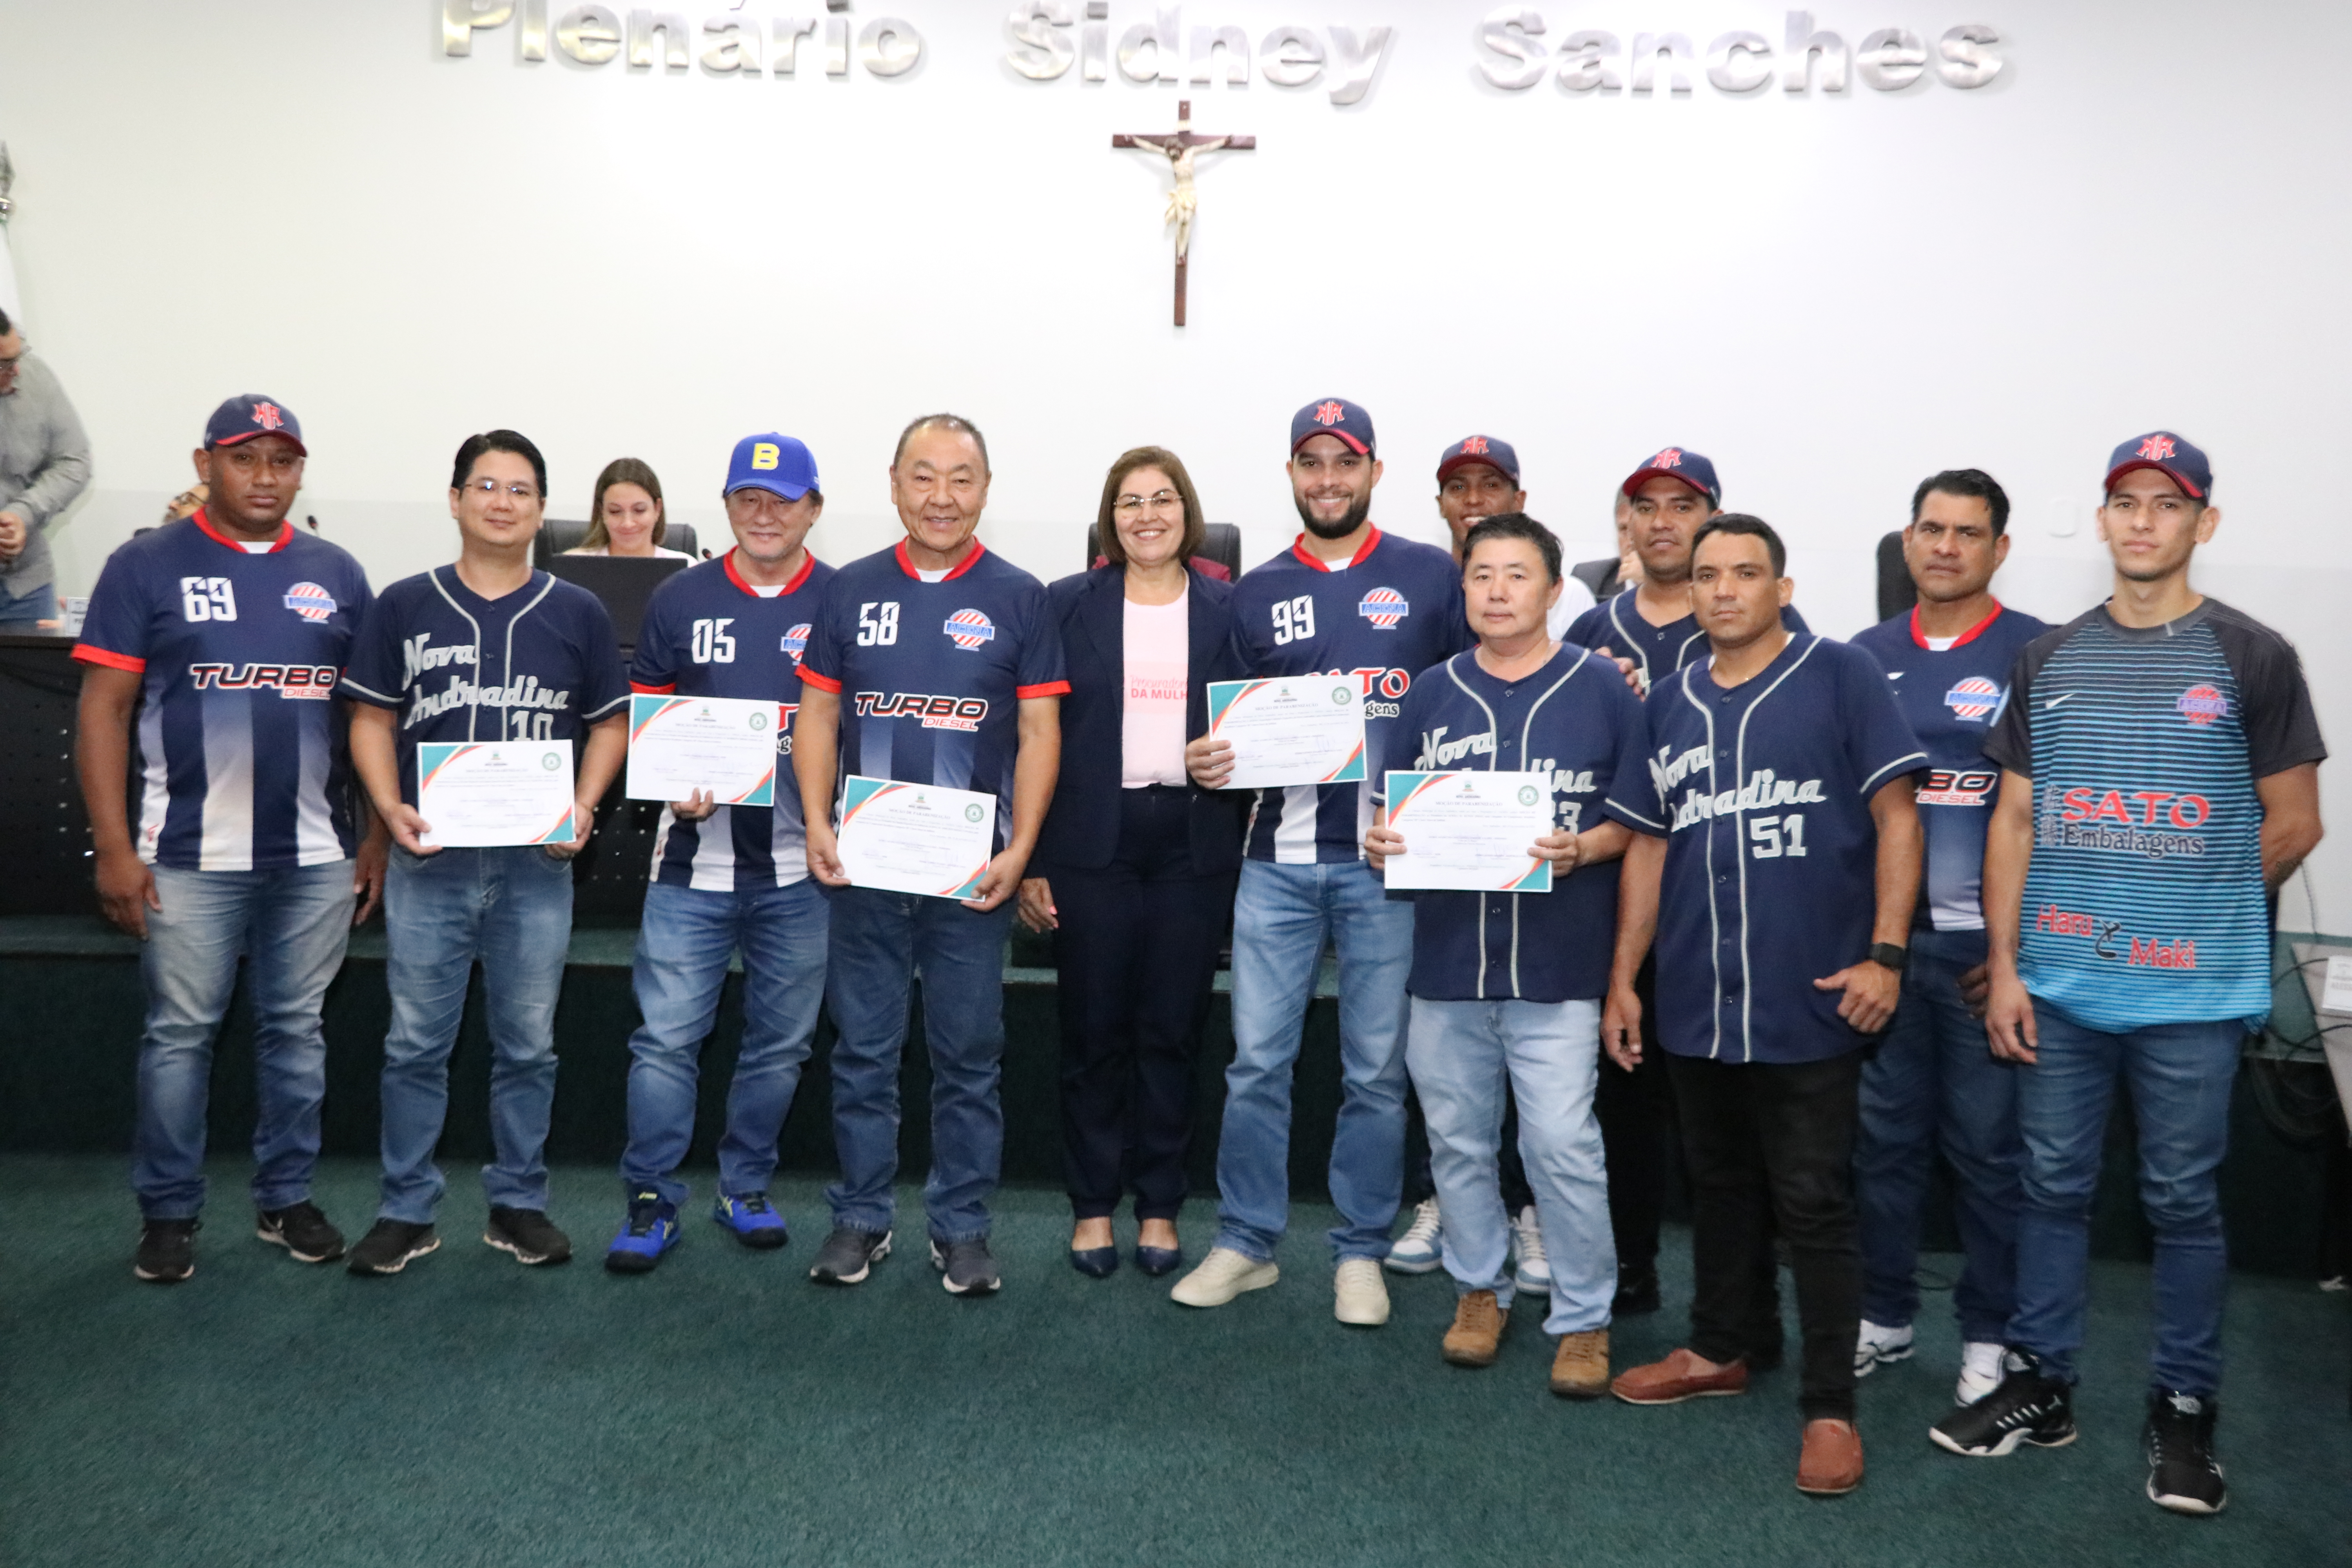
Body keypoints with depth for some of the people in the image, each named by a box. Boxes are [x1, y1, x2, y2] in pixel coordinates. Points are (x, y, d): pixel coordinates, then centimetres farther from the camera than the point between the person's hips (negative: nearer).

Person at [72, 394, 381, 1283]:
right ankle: (169, 1212, 19)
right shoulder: (148, 567, 0)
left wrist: (379, 833, 6)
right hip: (191, 858, -2)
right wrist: (114, 846, -9)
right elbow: (104, 709, -2)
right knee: (180, 1034, 5)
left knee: (296, 1029, 11)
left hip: (316, 855, 3)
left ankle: (287, 1199, 24)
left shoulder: (335, 574, 9)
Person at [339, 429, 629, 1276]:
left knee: (528, 1044, 9)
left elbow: (609, 722, 8)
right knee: (416, 1043, 6)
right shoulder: (405, 605, 4)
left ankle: (518, 1204, 22)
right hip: (429, 859, 0)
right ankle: (407, 1211, 19)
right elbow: (372, 718, 7)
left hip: (537, 863, 0)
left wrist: (584, 805, -7)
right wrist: (390, 807, -8)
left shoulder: (577, 613, 5)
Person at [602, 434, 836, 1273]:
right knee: (665, 1037, -1)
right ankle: (651, 1201, 13)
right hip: (694, 858, 0)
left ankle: (746, 1188, 28)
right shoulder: (679, 599, 6)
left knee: (780, 1041, 11)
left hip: (801, 864, 0)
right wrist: (674, 788, -10)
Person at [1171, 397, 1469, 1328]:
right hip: (1280, 858, 2)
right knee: (1256, 1060, 3)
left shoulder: (1430, 578, 4)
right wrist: (1209, 762, -6)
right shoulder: (1257, 593, 11)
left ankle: (1361, 1251, 20)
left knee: (1376, 1069, 6)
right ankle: (1246, 1241, 18)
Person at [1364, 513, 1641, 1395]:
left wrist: (1582, 849, -17)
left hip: (1558, 966, -3)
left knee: (1563, 1145, -4)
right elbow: (1393, 806, 15)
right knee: (1458, 1140, 13)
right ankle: (1480, 1288, 32)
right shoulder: (1431, 693, 10)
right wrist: (1381, 840, -6)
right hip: (1446, 958, 4)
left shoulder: (1602, 690, 0)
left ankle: (1584, 1317, 14)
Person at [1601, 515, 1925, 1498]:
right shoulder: (1669, 705, 11)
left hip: (1809, 1002, -5)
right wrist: (1623, 979, 11)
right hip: (1694, 1003, 5)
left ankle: (1830, 1406, 13)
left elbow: (1895, 815, -6)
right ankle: (1722, 1349, 36)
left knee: (1813, 1205, 2)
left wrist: (1885, 953, -13)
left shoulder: (1840, 677, -3)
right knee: (1719, 1184, 19)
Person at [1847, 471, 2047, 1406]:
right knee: (1885, 1135, 11)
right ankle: (1884, 1317, 24)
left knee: (1988, 1144, 6)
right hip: (1880, 936, 4)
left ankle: (1989, 1333, 21)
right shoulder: (1867, 656, 9)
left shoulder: (2037, 655, -3)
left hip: (1986, 943, -3)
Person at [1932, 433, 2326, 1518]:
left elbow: (2293, 824, 1)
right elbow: (2014, 821, 6)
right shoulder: (2049, 661, 7)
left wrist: (2205, 912, 6)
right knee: (2054, 1188, 12)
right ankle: (2039, 1384, 25)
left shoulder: (2251, 659, -2)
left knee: (2183, 1203, 8)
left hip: (2192, 992, -3)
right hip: (2056, 987, 3)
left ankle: (2183, 1410, 23)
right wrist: (2006, 963, 1)